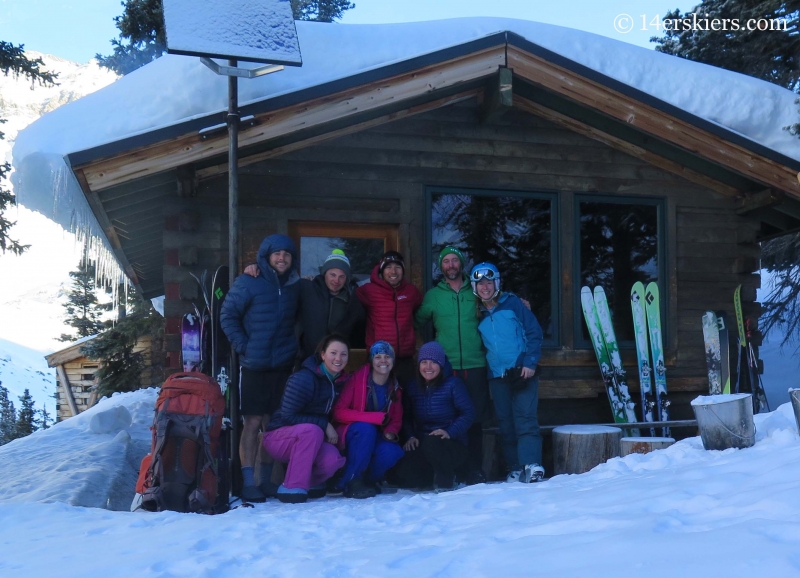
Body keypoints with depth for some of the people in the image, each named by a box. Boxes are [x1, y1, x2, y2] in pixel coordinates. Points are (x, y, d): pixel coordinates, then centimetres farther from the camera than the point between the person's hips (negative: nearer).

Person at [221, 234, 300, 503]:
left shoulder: (294, 286, 11)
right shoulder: (248, 283, -3)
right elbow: (227, 314, -2)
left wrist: (293, 345, 9)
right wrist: (242, 345, -8)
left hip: (283, 365, 4)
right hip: (254, 366, -4)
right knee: (253, 422, -5)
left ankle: (267, 480, 16)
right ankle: (248, 482, -1)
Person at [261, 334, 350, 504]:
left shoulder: (340, 382, 0)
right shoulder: (303, 379, -21)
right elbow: (288, 416, -22)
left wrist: (334, 432, -9)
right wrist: (324, 425, -23)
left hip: (306, 439, 5)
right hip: (279, 437, -5)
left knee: (332, 459, -26)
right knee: (312, 430, -37)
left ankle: (312, 483, 7)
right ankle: (292, 488, -27)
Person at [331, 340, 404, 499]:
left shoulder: (394, 387, 2)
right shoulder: (358, 378, -13)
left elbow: (397, 420, 8)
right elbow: (339, 412, -18)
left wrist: (390, 432, -18)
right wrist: (377, 418, -27)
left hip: (376, 438, 4)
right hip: (352, 435, -4)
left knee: (393, 452, -28)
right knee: (366, 428, -36)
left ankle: (368, 480, 1)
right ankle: (350, 482, -23)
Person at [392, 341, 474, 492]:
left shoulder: (453, 384, -5)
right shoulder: (413, 387, 9)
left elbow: (468, 413, -11)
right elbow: (406, 417, 11)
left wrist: (450, 432, -25)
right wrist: (410, 436, -8)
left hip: (452, 445, -5)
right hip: (421, 446, 5)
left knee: (431, 443, -40)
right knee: (402, 475, -22)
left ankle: (446, 480, -12)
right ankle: (435, 475, 10)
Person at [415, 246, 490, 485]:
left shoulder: (475, 292, 10)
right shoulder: (433, 295, 9)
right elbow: (418, 321, 16)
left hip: (475, 366, 0)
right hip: (446, 367, 0)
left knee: (475, 421, 1)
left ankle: (474, 472, 8)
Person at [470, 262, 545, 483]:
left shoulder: (512, 303, 1)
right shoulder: (477, 314, 11)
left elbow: (534, 332, -2)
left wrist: (530, 362, -10)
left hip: (522, 371, -4)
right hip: (497, 376, 4)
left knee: (525, 419, -13)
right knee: (506, 423, 4)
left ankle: (532, 464, -19)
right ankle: (515, 468, 8)